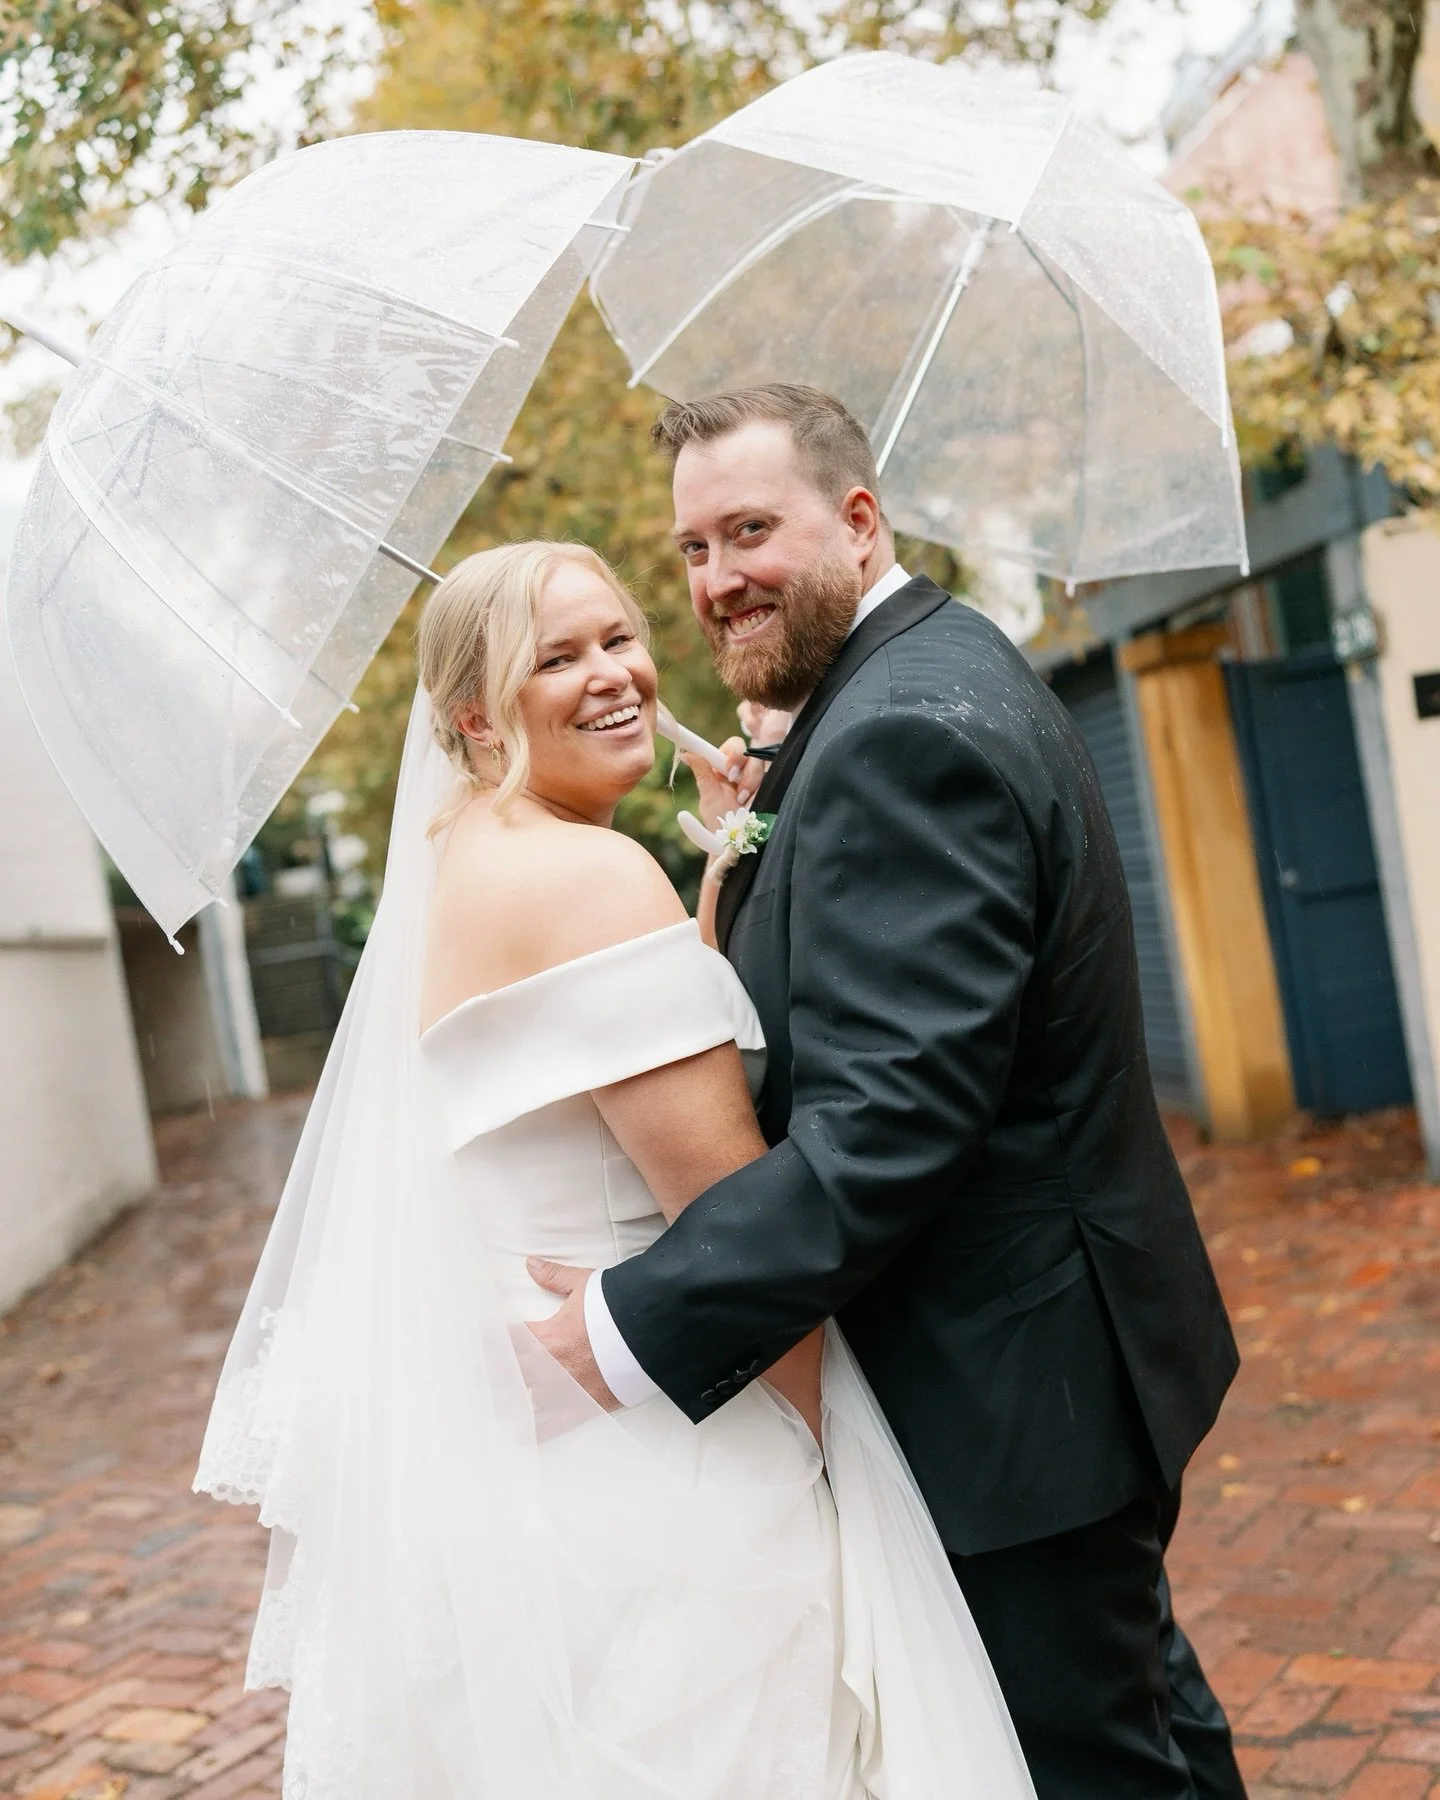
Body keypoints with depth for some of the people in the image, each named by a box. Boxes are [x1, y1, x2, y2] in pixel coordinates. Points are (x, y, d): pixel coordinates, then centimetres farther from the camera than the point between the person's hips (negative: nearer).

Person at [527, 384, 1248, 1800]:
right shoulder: (941, 672, 10)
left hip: (1005, 1385, -10)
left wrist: (640, 1325, -27)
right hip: (1066, 1339, 10)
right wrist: (764, 840, 2)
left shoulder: (904, 729, -24)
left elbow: (888, 1118, -31)